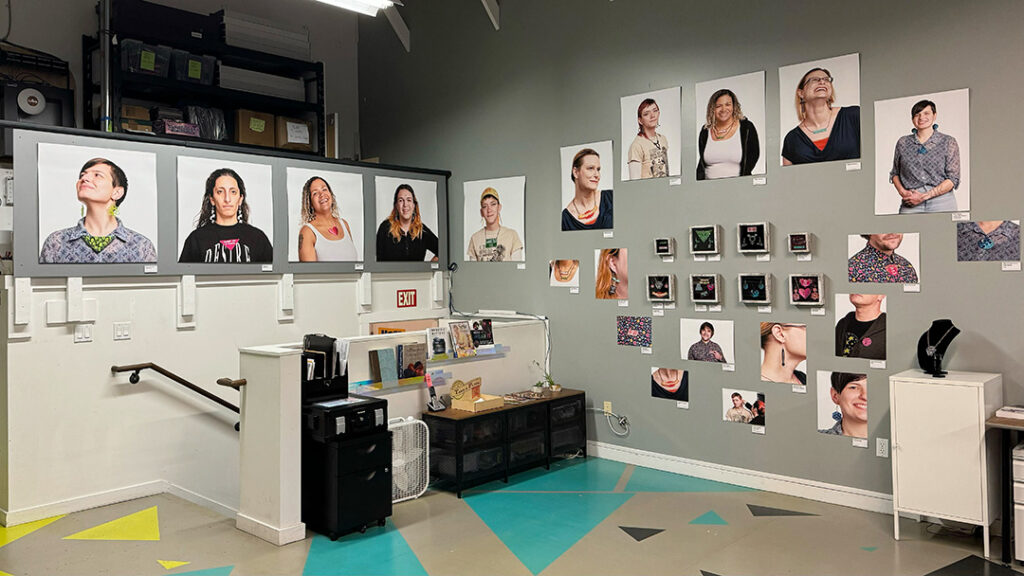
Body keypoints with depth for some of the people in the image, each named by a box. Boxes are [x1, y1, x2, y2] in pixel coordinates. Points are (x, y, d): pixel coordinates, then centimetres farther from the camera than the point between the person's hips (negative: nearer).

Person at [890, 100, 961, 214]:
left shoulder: (948, 142, 5)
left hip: (941, 203, -1)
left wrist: (925, 196, -11)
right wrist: (902, 191, -2)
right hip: (910, 205, 1)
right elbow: (894, 173, 18)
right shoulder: (903, 142, 11)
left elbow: (953, 178, -1)